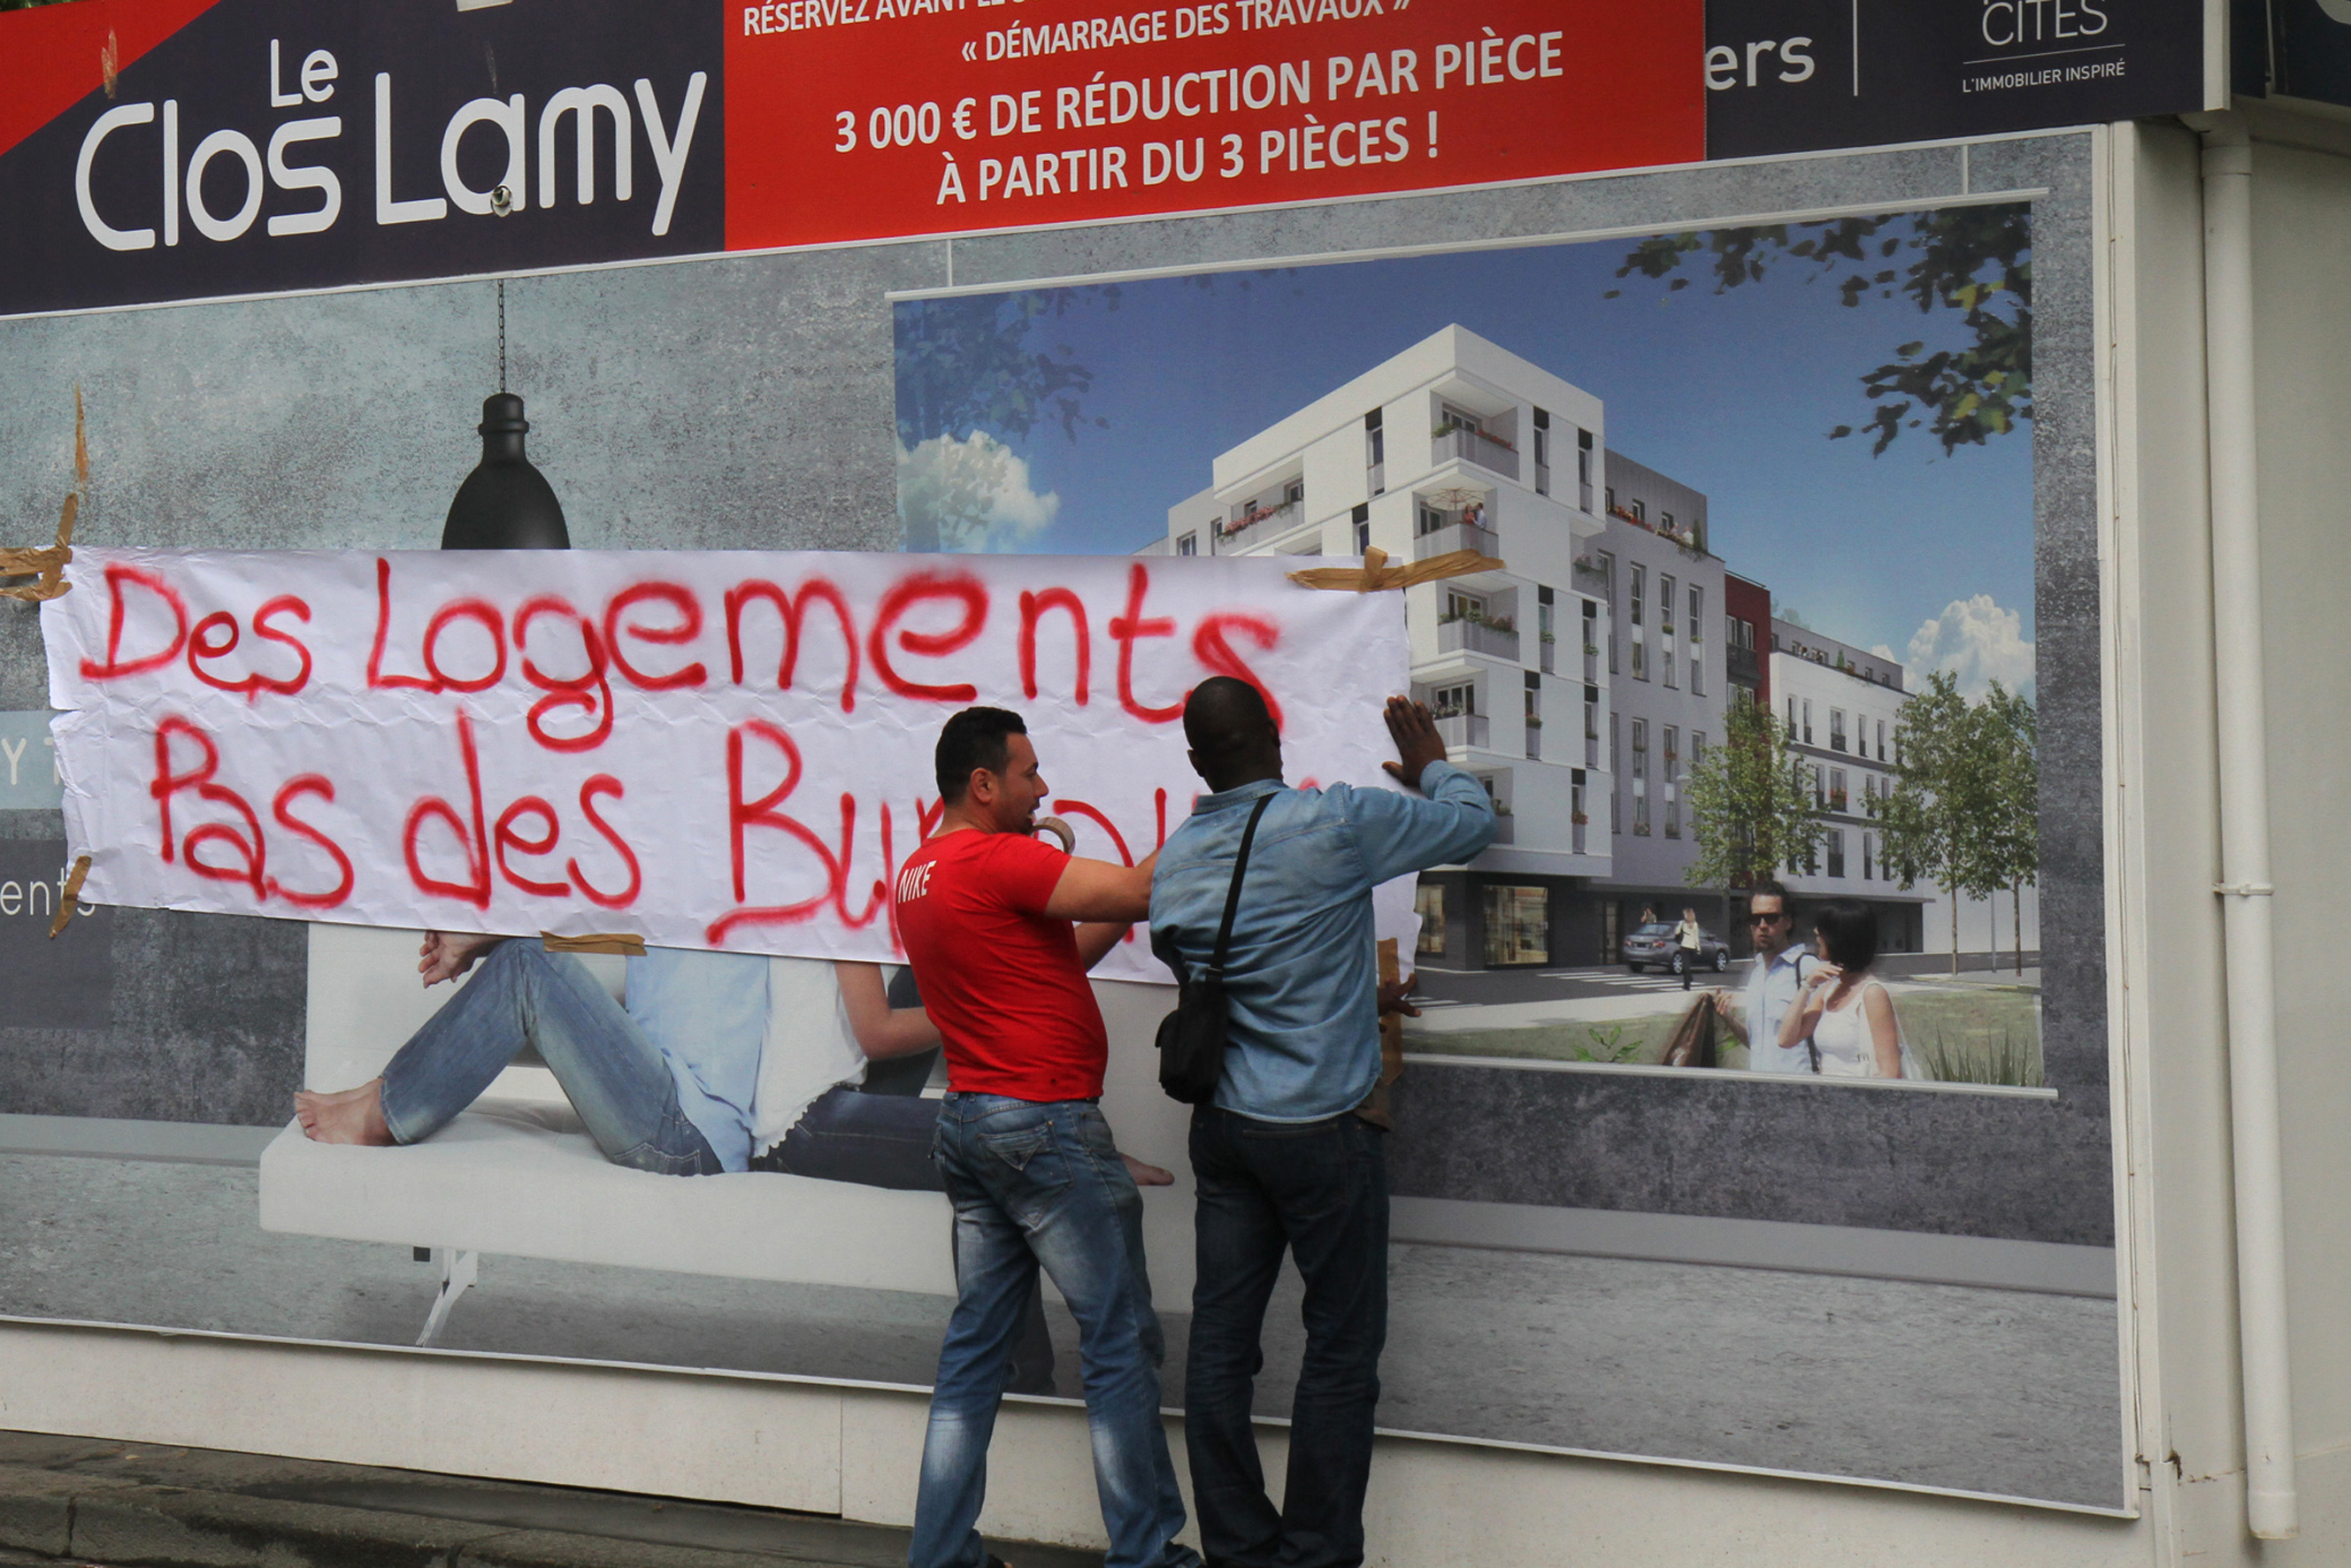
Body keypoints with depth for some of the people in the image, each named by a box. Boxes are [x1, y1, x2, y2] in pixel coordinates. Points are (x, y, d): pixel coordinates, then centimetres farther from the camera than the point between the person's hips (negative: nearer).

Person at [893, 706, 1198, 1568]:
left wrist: (1121, 907, 12)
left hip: (966, 1125, 9)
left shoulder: (916, 874, 13)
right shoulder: (997, 860, -16)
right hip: (1047, 1125, -9)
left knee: (974, 1343, 13)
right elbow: (1138, 891, -17)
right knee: (1121, 1342, 1)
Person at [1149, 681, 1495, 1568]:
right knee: (1342, 1349, 5)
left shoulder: (1175, 859, 4)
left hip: (1222, 1125, 6)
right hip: (1320, 1130, -6)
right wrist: (1430, 765, 22)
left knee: (1220, 1342, 8)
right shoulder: (1334, 823, -13)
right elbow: (1473, 823, -1)